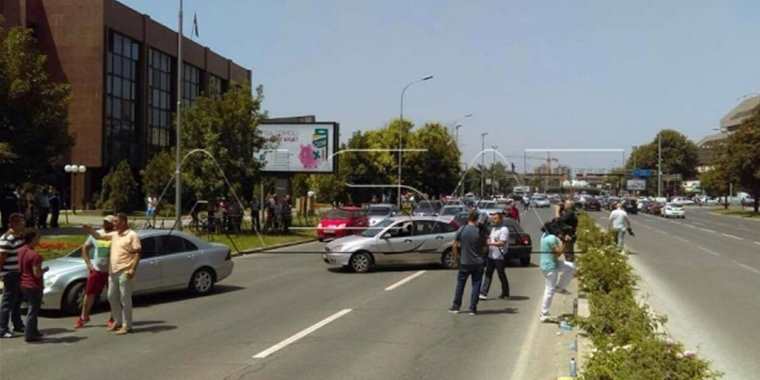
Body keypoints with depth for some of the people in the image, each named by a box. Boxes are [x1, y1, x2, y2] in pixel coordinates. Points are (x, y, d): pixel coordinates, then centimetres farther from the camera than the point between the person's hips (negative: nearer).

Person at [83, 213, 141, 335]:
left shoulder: (132, 235, -6)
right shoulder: (114, 235, 15)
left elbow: (138, 253, -11)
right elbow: (99, 236, 19)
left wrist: (133, 269, -19)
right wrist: (90, 230, -2)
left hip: (125, 272, -8)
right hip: (113, 272, 8)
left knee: (125, 299, -4)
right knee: (112, 297, 13)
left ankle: (127, 325, 1)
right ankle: (118, 321, 27)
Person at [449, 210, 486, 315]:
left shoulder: (461, 230, -7)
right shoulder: (479, 231, -9)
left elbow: (455, 245, -2)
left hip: (464, 262, 1)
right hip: (477, 262, -1)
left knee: (460, 284, 13)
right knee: (476, 285, 7)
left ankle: (455, 306, 19)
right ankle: (473, 309, 5)